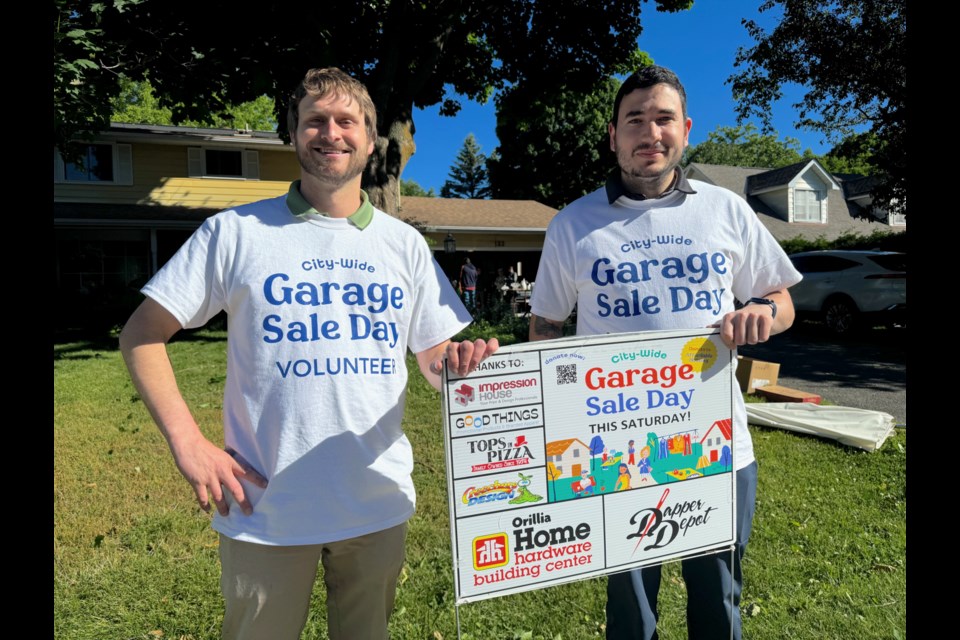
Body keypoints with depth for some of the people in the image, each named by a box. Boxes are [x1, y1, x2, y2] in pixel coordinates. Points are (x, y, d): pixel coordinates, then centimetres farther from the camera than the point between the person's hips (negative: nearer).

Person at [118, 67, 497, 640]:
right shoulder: (236, 232, -4)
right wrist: (187, 441, -11)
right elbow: (142, 335, -1)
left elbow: (435, 357, 4)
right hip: (264, 508, -1)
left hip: (380, 505, 2)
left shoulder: (404, 243, 3)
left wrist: (459, 360, -19)